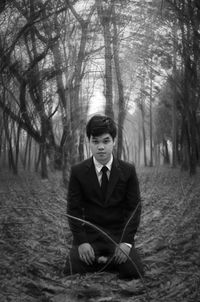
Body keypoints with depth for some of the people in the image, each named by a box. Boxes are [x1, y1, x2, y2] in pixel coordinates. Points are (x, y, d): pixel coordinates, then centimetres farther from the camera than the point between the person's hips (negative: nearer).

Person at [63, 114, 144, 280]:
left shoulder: (128, 170, -2)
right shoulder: (78, 171, -2)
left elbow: (134, 207, -2)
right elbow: (73, 209, -2)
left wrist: (126, 241, -14)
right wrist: (81, 241, -15)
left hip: (119, 233, 0)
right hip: (89, 234, 0)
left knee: (134, 272, -22)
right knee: (71, 271, -21)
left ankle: (110, 261, 8)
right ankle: (96, 261, 8)